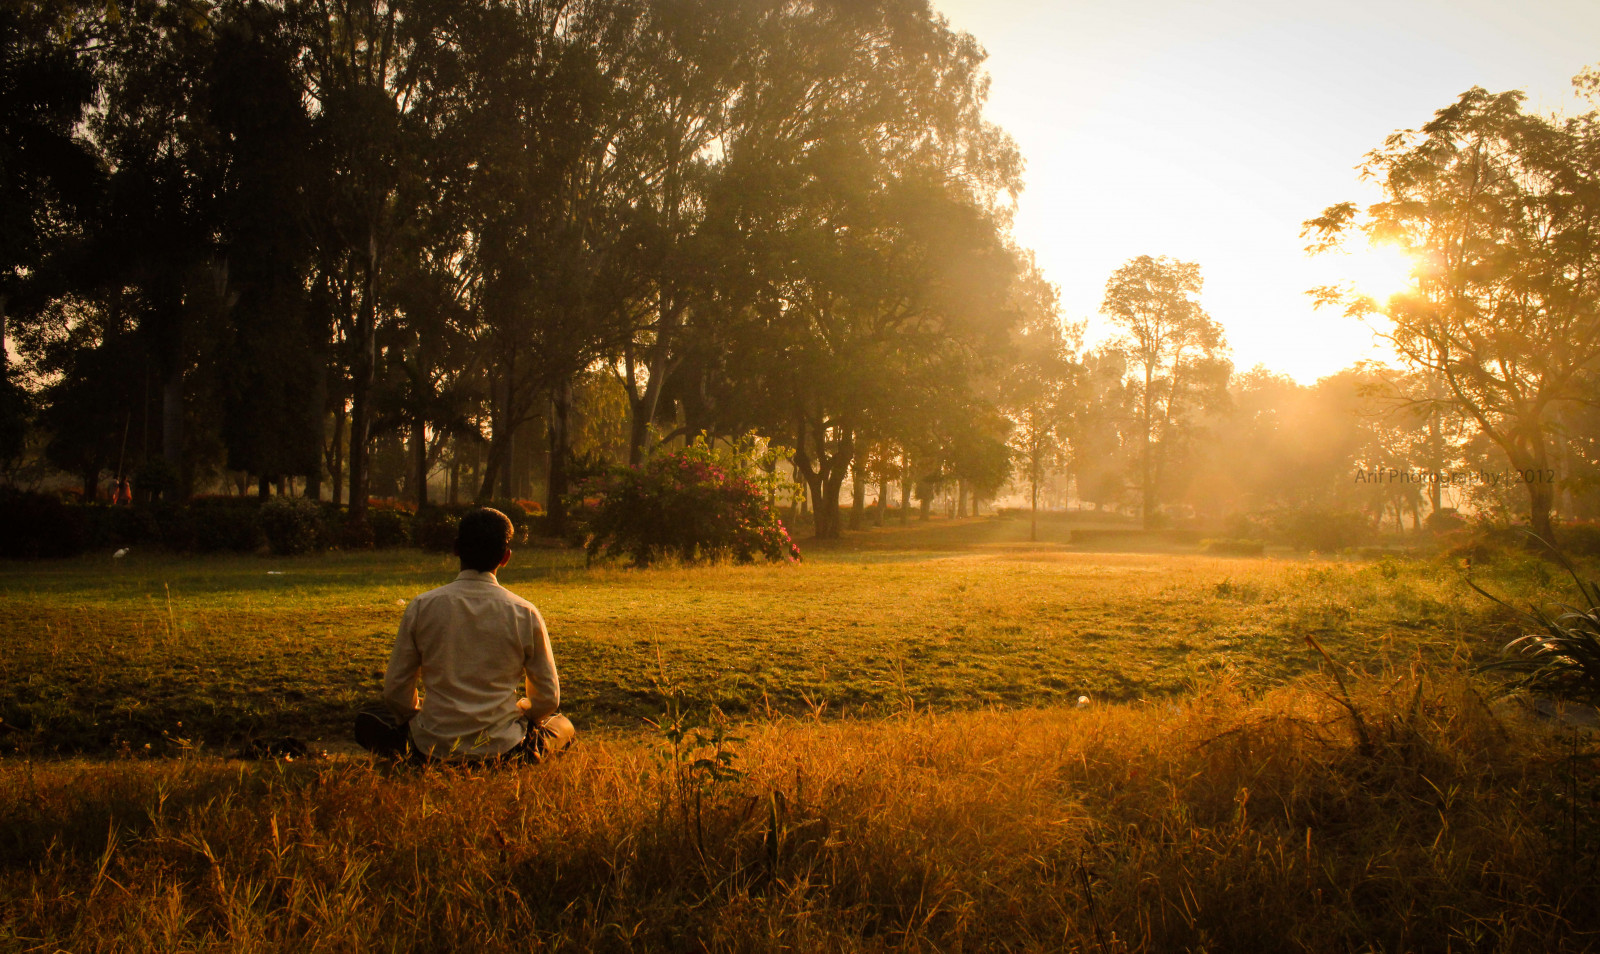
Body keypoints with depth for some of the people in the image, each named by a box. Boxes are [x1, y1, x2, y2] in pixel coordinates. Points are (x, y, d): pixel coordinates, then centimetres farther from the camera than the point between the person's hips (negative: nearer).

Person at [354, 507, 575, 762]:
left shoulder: (421, 607, -4)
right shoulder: (525, 613, -6)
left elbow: (395, 692, 3)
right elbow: (548, 699, 3)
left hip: (433, 746, 1)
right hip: (502, 748, -1)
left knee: (366, 723, 28)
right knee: (564, 725, 27)